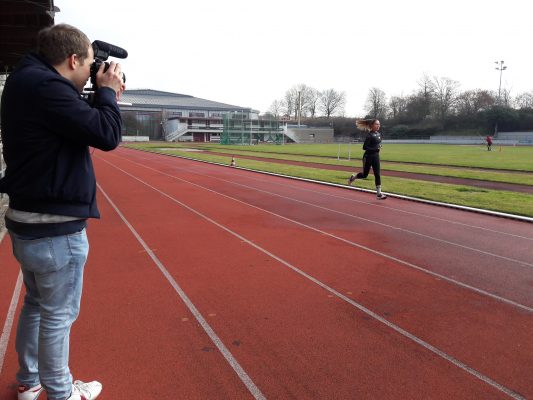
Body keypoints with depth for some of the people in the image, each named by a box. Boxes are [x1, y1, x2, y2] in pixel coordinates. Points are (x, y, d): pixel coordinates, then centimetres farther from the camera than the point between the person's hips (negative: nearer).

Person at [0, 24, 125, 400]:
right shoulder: (44, 86, -20)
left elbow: (80, 125, 18)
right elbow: (106, 135, -22)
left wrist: (102, 97, 9)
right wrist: (107, 92, -7)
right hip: (55, 228, -10)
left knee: (36, 304, 22)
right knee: (58, 315, 6)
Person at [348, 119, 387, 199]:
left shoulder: (379, 134, 7)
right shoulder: (369, 135, -16)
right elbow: (365, 147, -20)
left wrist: (379, 147, 5)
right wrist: (375, 149, -24)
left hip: (376, 156, 6)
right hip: (368, 157, -6)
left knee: (377, 174, -1)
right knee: (364, 174, 7)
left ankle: (379, 193, -1)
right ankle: (353, 177, 37)